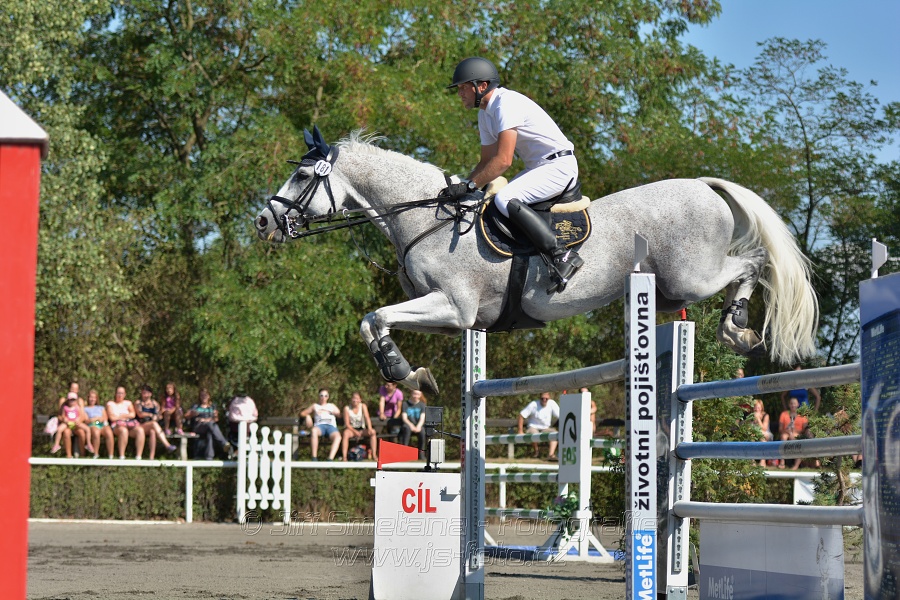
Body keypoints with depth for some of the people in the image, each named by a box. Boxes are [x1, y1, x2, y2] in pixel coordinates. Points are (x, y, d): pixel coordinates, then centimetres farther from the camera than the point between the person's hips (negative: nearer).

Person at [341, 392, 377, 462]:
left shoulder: (363, 406, 0)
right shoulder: (347, 408, -7)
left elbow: (367, 418, -13)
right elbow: (347, 424, -11)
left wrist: (370, 429, -30)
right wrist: (355, 432, -23)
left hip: (361, 430, 3)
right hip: (351, 429, -3)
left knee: (373, 432, -24)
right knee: (346, 433, -38)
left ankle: (374, 455, -27)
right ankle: (344, 457, -43)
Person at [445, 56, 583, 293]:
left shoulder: (506, 103, -19)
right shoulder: (485, 113, 13)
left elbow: (503, 160, -27)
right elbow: (487, 161, 18)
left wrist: (470, 185, -26)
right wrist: (461, 187, 4)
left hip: (559, 165, -11)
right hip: (537, 168, 11)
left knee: (505, 200, -28)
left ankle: (563, 256, -29)